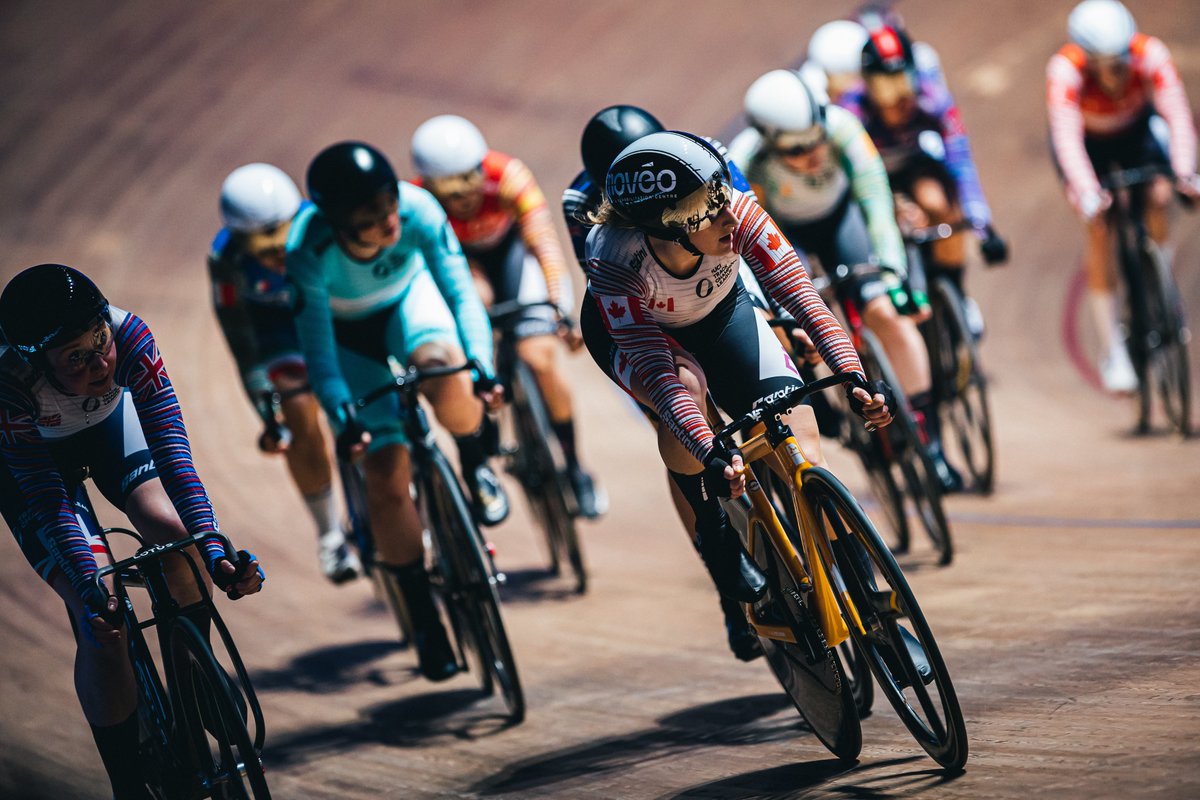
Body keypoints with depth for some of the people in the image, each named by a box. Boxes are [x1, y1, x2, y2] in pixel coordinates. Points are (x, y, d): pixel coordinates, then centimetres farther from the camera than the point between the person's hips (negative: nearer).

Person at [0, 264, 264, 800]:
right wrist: (90, 589, -48)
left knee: (171, 531, -22)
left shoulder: (130, 338, -36)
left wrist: (213, 548, -48)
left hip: (106, 422, 3)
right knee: (98, 620, -16)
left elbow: (172, 451, -37)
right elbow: (49, 504, -36)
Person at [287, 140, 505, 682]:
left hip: (407, 300, 1)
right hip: (350, 337, -1)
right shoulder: (310, 252, -37)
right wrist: (343, 416, -50)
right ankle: (424, 619, 7)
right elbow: (317, 349, -35)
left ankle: (475, 464, -2)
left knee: (443, 371, -36)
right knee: (385, 477, -11)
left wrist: (482, 367, -48)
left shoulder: (418, 211, -34)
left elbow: (462, 293, -32)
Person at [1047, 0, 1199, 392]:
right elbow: (1067, 138, -44)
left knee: (1158, 199, -23)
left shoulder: (1150, 55, -34)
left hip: (1136, 132, 2)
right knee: (1098, 227, -18)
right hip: (1087, 142, -2)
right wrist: (1087, 193, -58)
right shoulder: (1064, 70, -38)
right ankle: (1112, 349, -15)